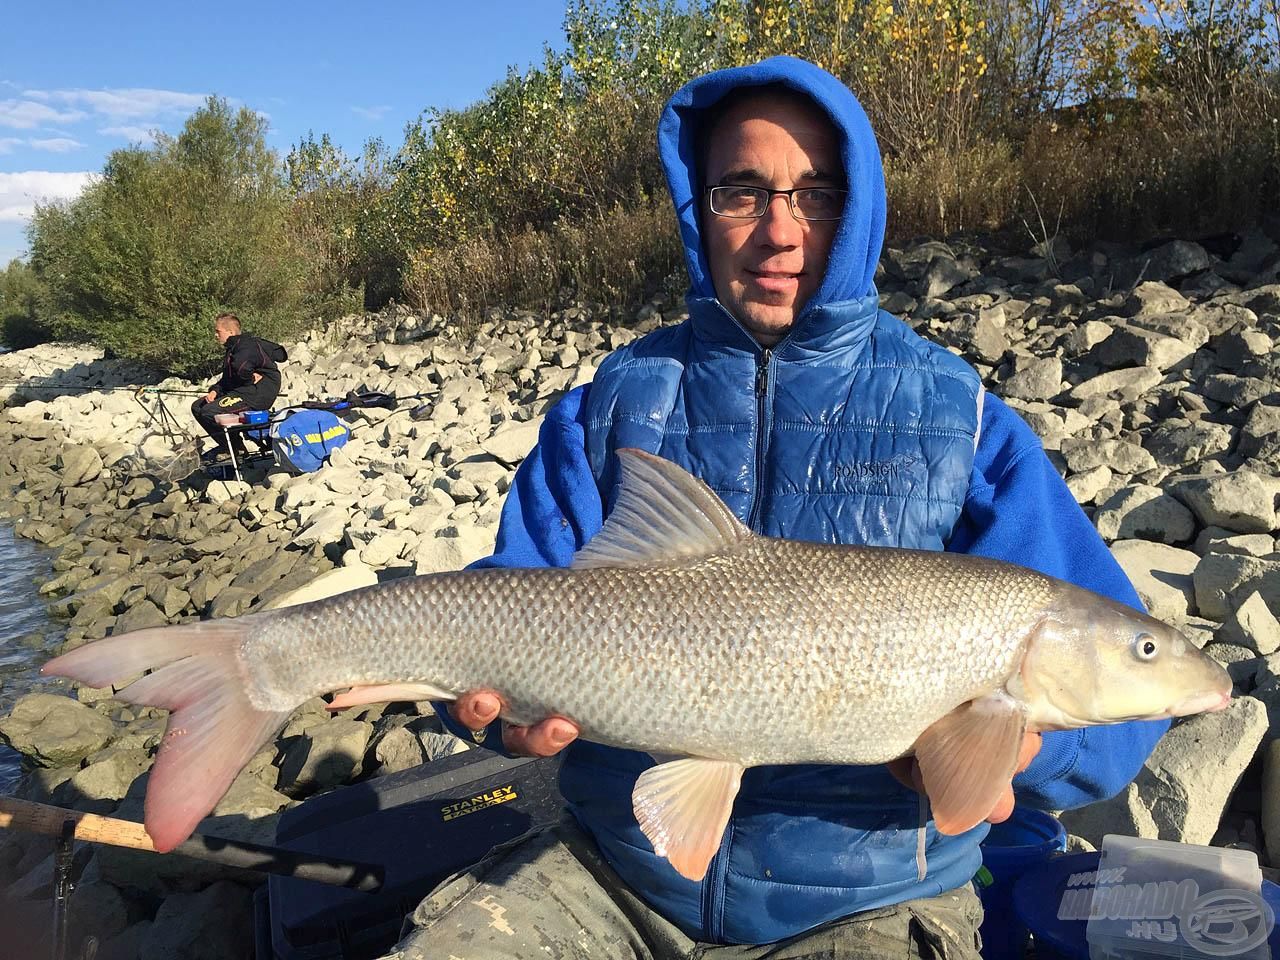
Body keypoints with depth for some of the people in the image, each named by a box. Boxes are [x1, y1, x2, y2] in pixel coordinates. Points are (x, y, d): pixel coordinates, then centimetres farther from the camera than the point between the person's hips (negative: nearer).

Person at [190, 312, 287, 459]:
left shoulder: (247, 345, -14)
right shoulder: (233, 349, 21)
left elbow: (240, 367, -37)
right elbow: (226, 378, 21)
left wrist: (250, 378, -18)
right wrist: (214, 391, 4)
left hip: (258, 394, -11)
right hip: (242, 390, 11)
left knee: (209, 412, -23)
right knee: (197, 407, 9)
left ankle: (236, 448, -2)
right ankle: (226, 444, 13)